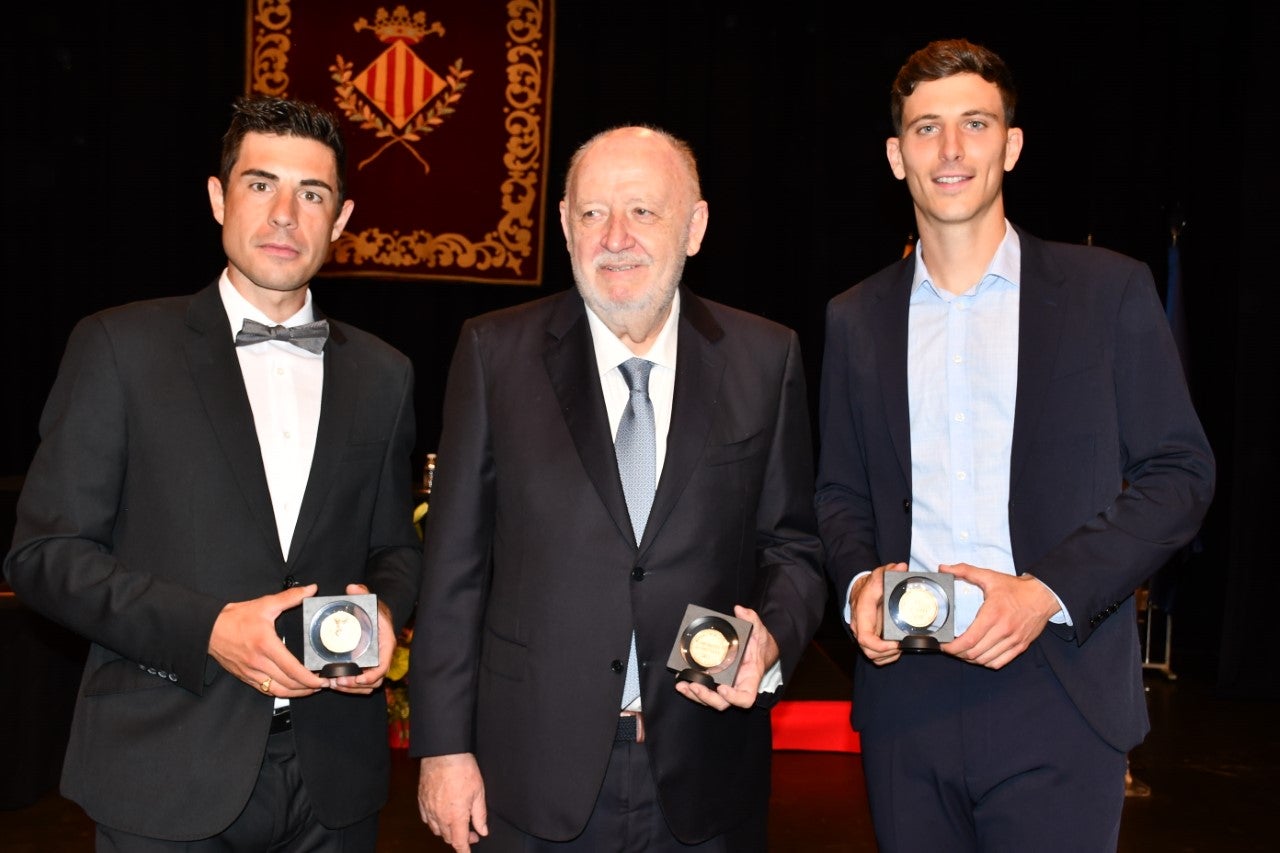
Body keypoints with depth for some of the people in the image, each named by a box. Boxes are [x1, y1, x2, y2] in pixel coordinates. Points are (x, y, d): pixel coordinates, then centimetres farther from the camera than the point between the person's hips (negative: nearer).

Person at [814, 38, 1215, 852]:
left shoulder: (1110, 290, 1)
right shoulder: (857, 317, 10)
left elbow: (1178, 471, -1)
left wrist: (1048, 590, -13)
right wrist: (859, 580, -7)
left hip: (1057, 700, -2)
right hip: (905, 691, 3)